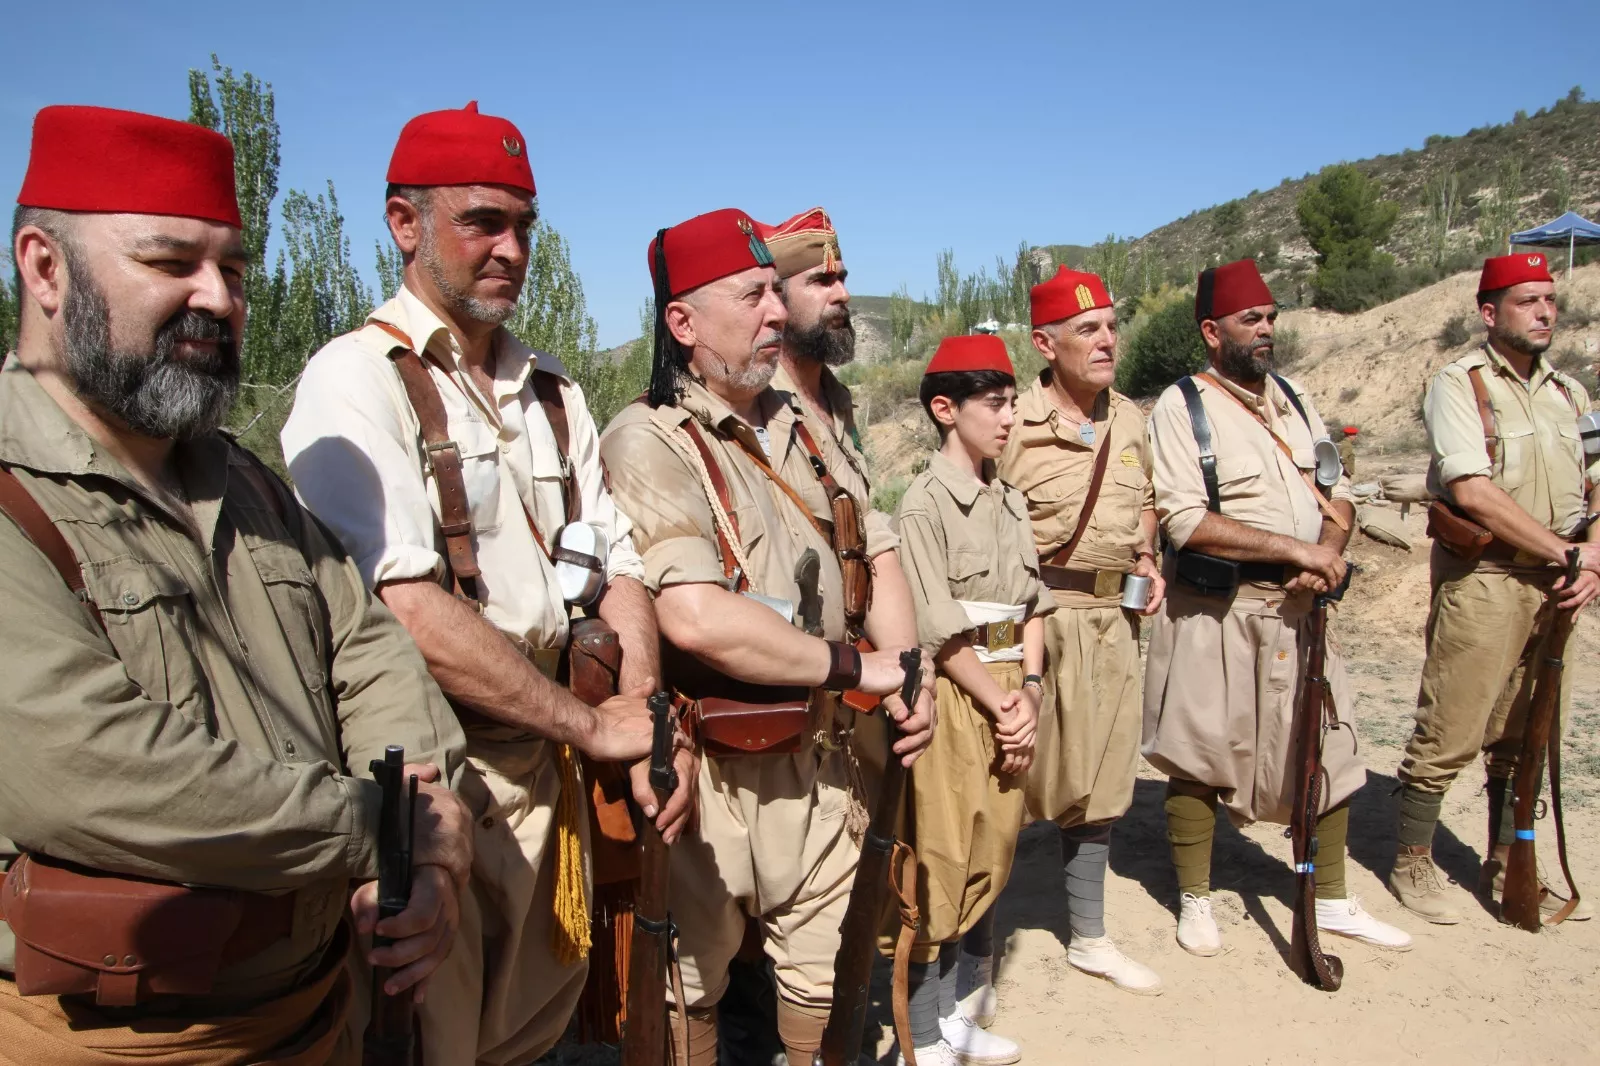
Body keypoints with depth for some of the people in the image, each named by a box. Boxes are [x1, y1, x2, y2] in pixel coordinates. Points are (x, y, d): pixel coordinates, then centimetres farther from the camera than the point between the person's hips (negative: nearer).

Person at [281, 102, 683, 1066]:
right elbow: (405, 609, -22)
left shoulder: (551, 389, 10)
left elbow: (617, 564, 7)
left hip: (544, 767, 7)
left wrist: (646, 715, -10)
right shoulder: (357, 380, -13)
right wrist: (593, 725, -16)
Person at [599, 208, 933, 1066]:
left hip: (818, 758, 7)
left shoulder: (800, 428, 8)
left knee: (820, 969, 21)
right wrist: (855, 667, -18)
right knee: (693, 983, 15)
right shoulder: (649, 441, -17)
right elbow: (694, 617, -29)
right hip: (710, 770, -6)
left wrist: (909, 678, 2)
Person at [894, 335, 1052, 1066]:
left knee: (989, 856, 14)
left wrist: (1029, 691, -4)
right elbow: (942, 630, -15)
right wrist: (1002, 705, -12)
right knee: (938, 863, 0)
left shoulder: (1009, 500, 11)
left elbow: (1033, 605, 9)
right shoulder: (926, 501, -11)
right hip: (954, 694, -7)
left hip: (1008, 692, 7)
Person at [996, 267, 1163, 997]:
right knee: (1019, 775, 1)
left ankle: (1088, 937, 30)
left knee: (1099, 778, 15)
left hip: (1112, 617, 7)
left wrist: (1148, 560, 8)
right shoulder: (1016, 424, -11)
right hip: (1038, 616, -6)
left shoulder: (1130, 422, 10)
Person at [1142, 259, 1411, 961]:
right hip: (1214, 613, -6)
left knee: (1327, 749, 12)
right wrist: (1294, 548, -20)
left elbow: (1337, 493, 12)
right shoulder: (1181, 408, -9)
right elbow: (1185, 521, -20)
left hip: (1298, 609, 6)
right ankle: (1195, 901, 22)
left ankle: (1332, 901, 29)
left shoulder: (1294, 401, 12)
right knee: (1198, 757, 4)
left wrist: (1329, 551, -10)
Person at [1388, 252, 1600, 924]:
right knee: (1448, 734, -3)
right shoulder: (1459, 383, -5)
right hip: (1480, 579, -6)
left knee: (1527, 736, 13)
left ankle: (1506, 868, 26)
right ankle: (1413, 864, 12)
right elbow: (1473, 491, -16)